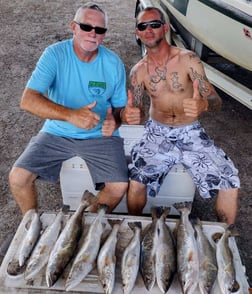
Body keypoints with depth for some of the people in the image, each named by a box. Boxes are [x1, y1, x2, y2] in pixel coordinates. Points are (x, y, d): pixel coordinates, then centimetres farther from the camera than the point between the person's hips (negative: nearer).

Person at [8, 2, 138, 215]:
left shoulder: (113, 63, -7)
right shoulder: (54, 54, -12)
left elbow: (120, 106, 3)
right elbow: (28, 101, -22)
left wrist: (115, 121, -22)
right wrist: (71, 115, -37)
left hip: (100, 136, 1)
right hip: (57, 133, 0)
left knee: (119, 187, -19)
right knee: (18, 178, -14)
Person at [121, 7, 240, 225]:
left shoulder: (188, 59, -7)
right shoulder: (138, 71, 0)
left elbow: (216, 100, -11)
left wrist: (203, 105, -36)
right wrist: (128, 115, -21)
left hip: (191, 133, 0)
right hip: (157, 133, 1)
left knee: (230, 183, -17)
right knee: (136, 182, -22)